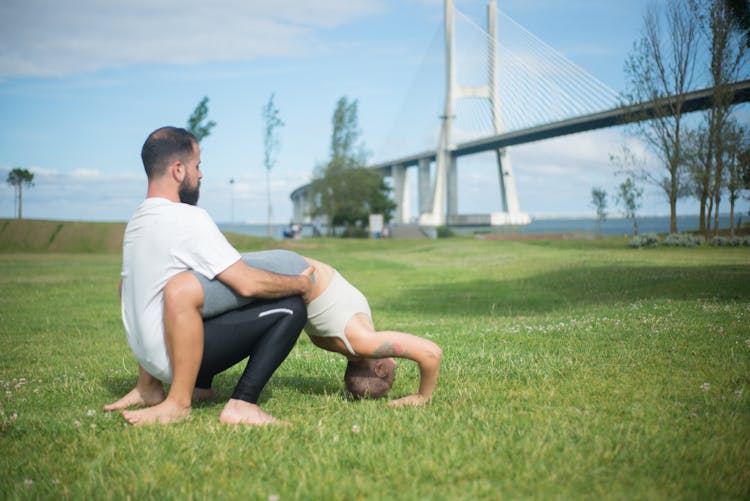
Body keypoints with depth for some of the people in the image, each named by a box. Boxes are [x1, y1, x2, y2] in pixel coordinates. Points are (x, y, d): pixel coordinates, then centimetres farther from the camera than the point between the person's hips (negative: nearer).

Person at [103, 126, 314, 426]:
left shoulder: (137, 219, 12)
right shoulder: (188, 218, -17)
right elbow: (248, 284, -22)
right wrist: (301, 283, -5)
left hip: (144, 353, 9)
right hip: (175, 354, -9)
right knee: (289, 310, -10)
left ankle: (150, 387, 23)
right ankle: (241, 404, -16)